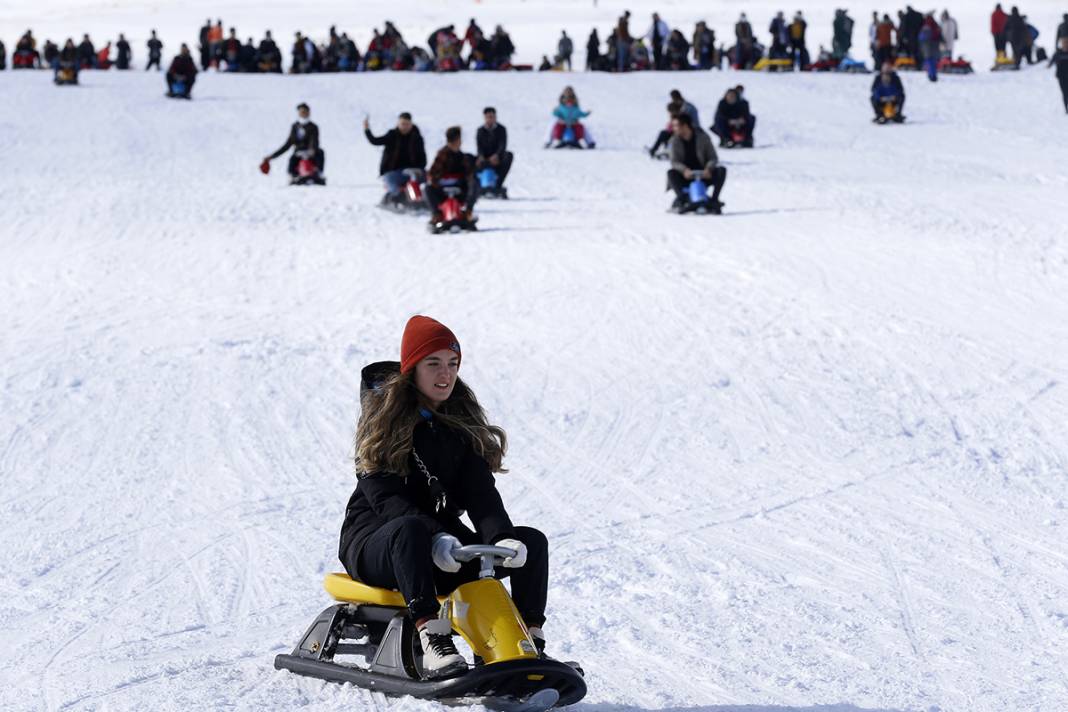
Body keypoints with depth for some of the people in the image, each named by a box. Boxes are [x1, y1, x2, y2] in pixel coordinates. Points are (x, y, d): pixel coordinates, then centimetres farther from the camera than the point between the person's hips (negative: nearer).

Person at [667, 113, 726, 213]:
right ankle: (681, 199, -30)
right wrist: (684, 170, -31)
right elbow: (674, 161, -9)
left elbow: (713, 158, -6)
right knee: (671, 173, -30)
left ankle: (713, 202, -23)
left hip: (703, 175, 0)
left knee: (721, 170, -24)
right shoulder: (675, 140, -4)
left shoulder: (702, 137, -7)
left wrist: (708, 168, -27)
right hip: (685, 175, 0)